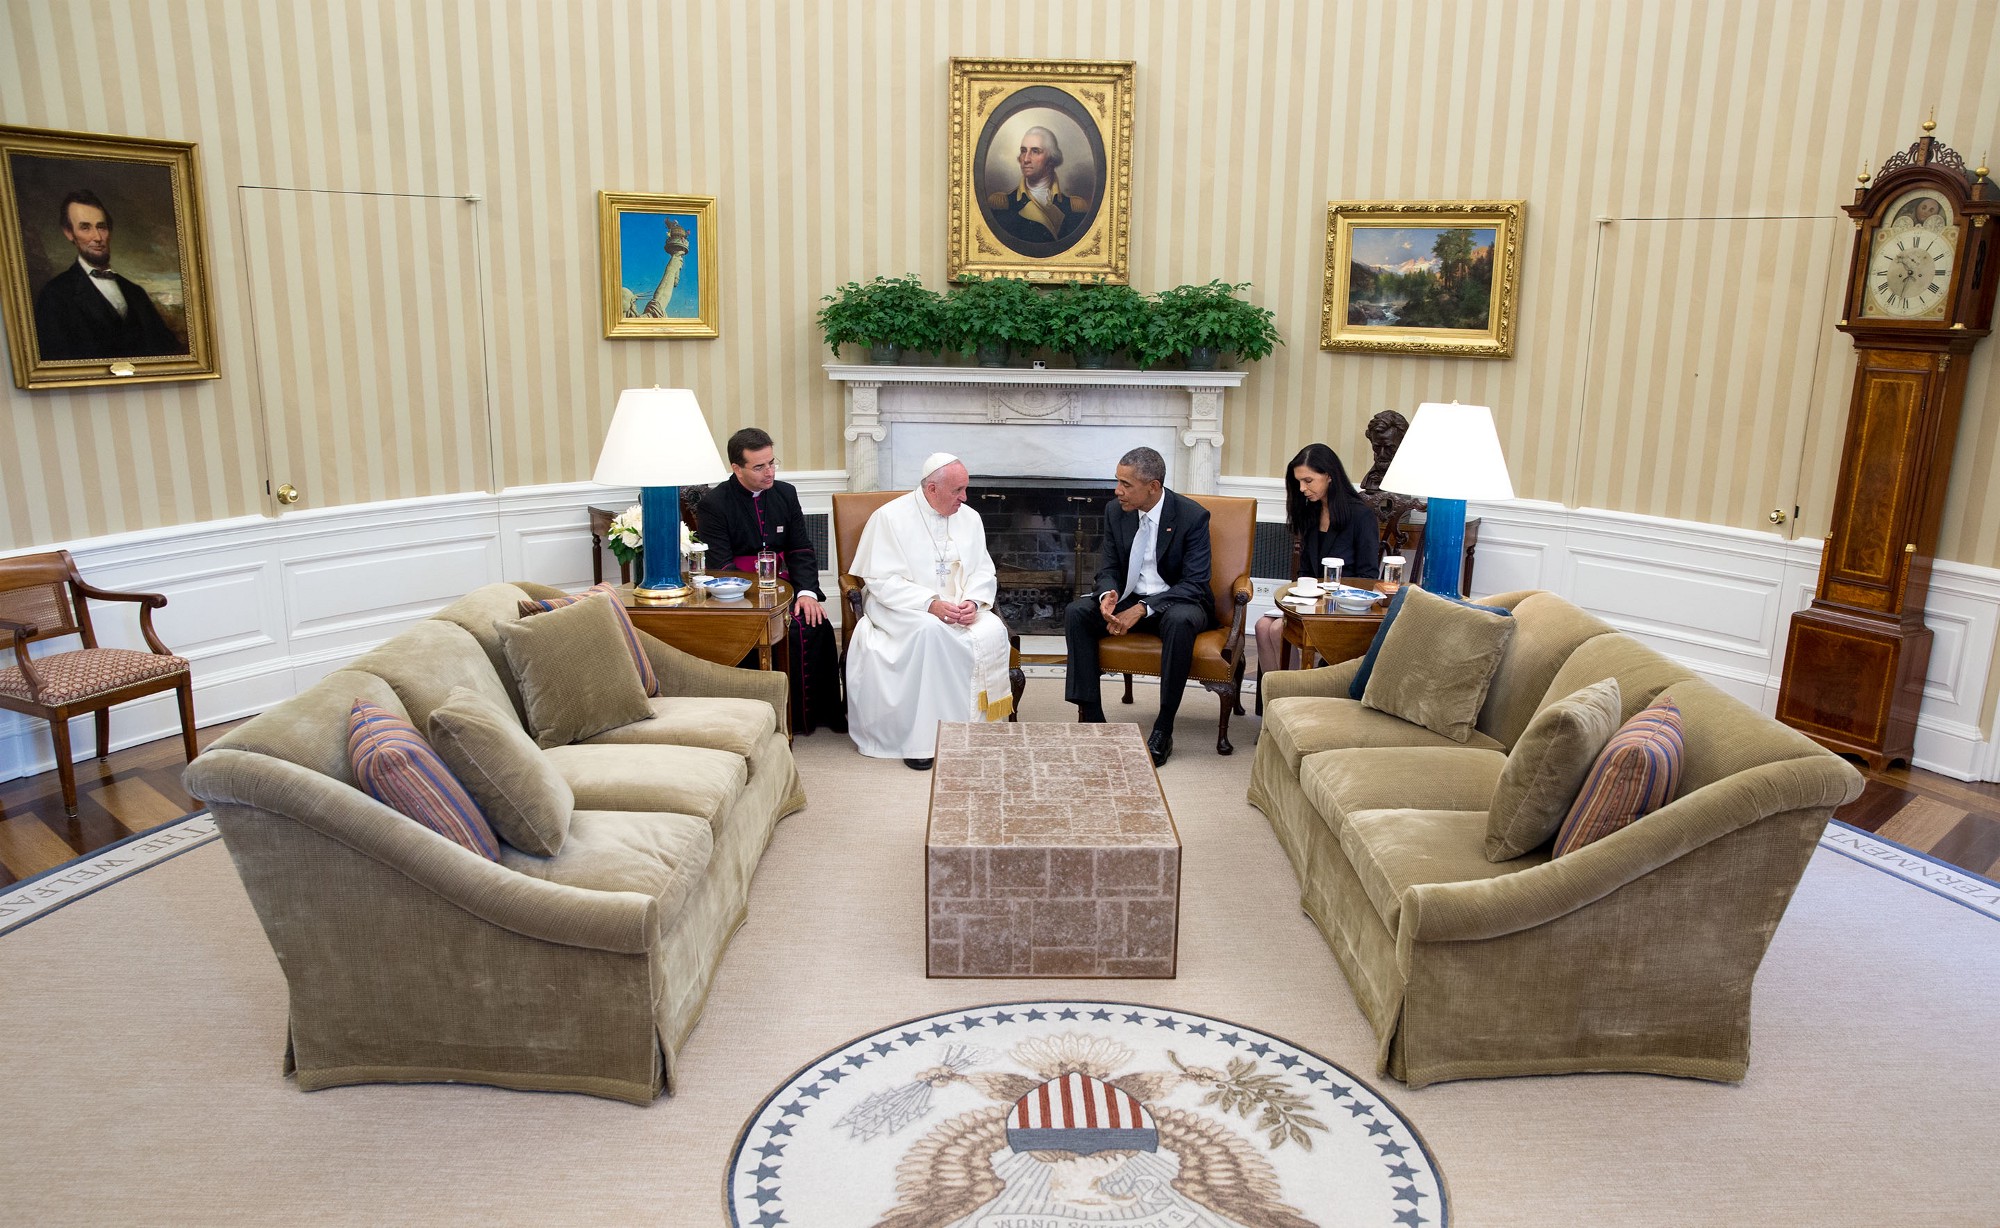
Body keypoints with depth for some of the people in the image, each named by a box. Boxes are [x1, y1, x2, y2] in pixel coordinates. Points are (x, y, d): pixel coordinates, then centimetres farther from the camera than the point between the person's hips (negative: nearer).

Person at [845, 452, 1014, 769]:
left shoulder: (969, 518, 10)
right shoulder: (890, 517, -6)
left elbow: (984, 572, 11)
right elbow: (882, 580, -12)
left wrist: (973, 601, -13)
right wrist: (930, 603, -23)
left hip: (959, 608, 4)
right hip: (902, 609, -4)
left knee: (992, 632, -27)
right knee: (930, 630, -37)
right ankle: (920, 736, -31)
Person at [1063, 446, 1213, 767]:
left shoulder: (1192, 515, -16)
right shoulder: (1115, 511, -1)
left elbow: (1194, 584, -19)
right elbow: (1109, 568, 6)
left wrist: (1142, 609, -30)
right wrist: (1108, 595, -20)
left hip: (1177, 602, -5)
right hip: (1128, 598, 5)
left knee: (1180, 620, -39)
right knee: (1076, 612, -19)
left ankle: (1164, 729, -30)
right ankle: (1091, 715, -17)